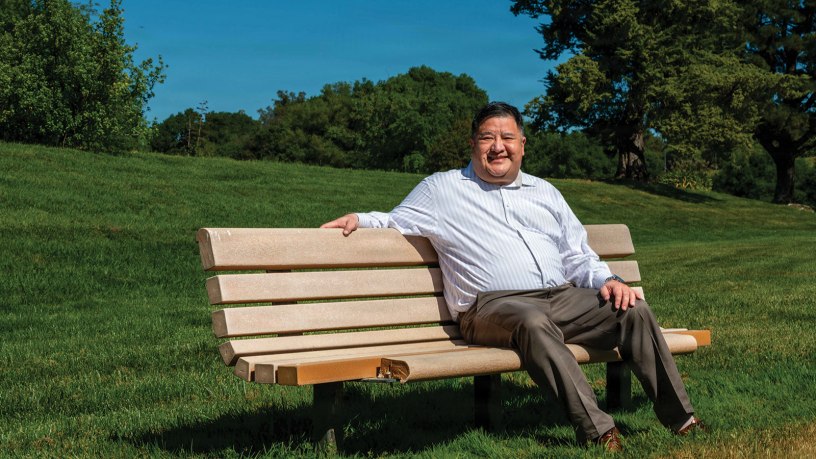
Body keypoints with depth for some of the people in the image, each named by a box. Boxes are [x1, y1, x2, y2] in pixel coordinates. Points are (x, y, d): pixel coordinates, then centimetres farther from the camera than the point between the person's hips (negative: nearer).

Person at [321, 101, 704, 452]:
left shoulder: (544, 192, 24)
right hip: (492, 305, -5)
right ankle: (595, 429, -38)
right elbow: (397, 221, 20)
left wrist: (607, 280, 4)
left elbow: (577, 255, 23)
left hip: (563, 297, 5)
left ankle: (679, 417, -7)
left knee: (635, 311, -15)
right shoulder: (442, 188, 14)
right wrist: (361, 219, -1)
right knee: (533, 321, -39)